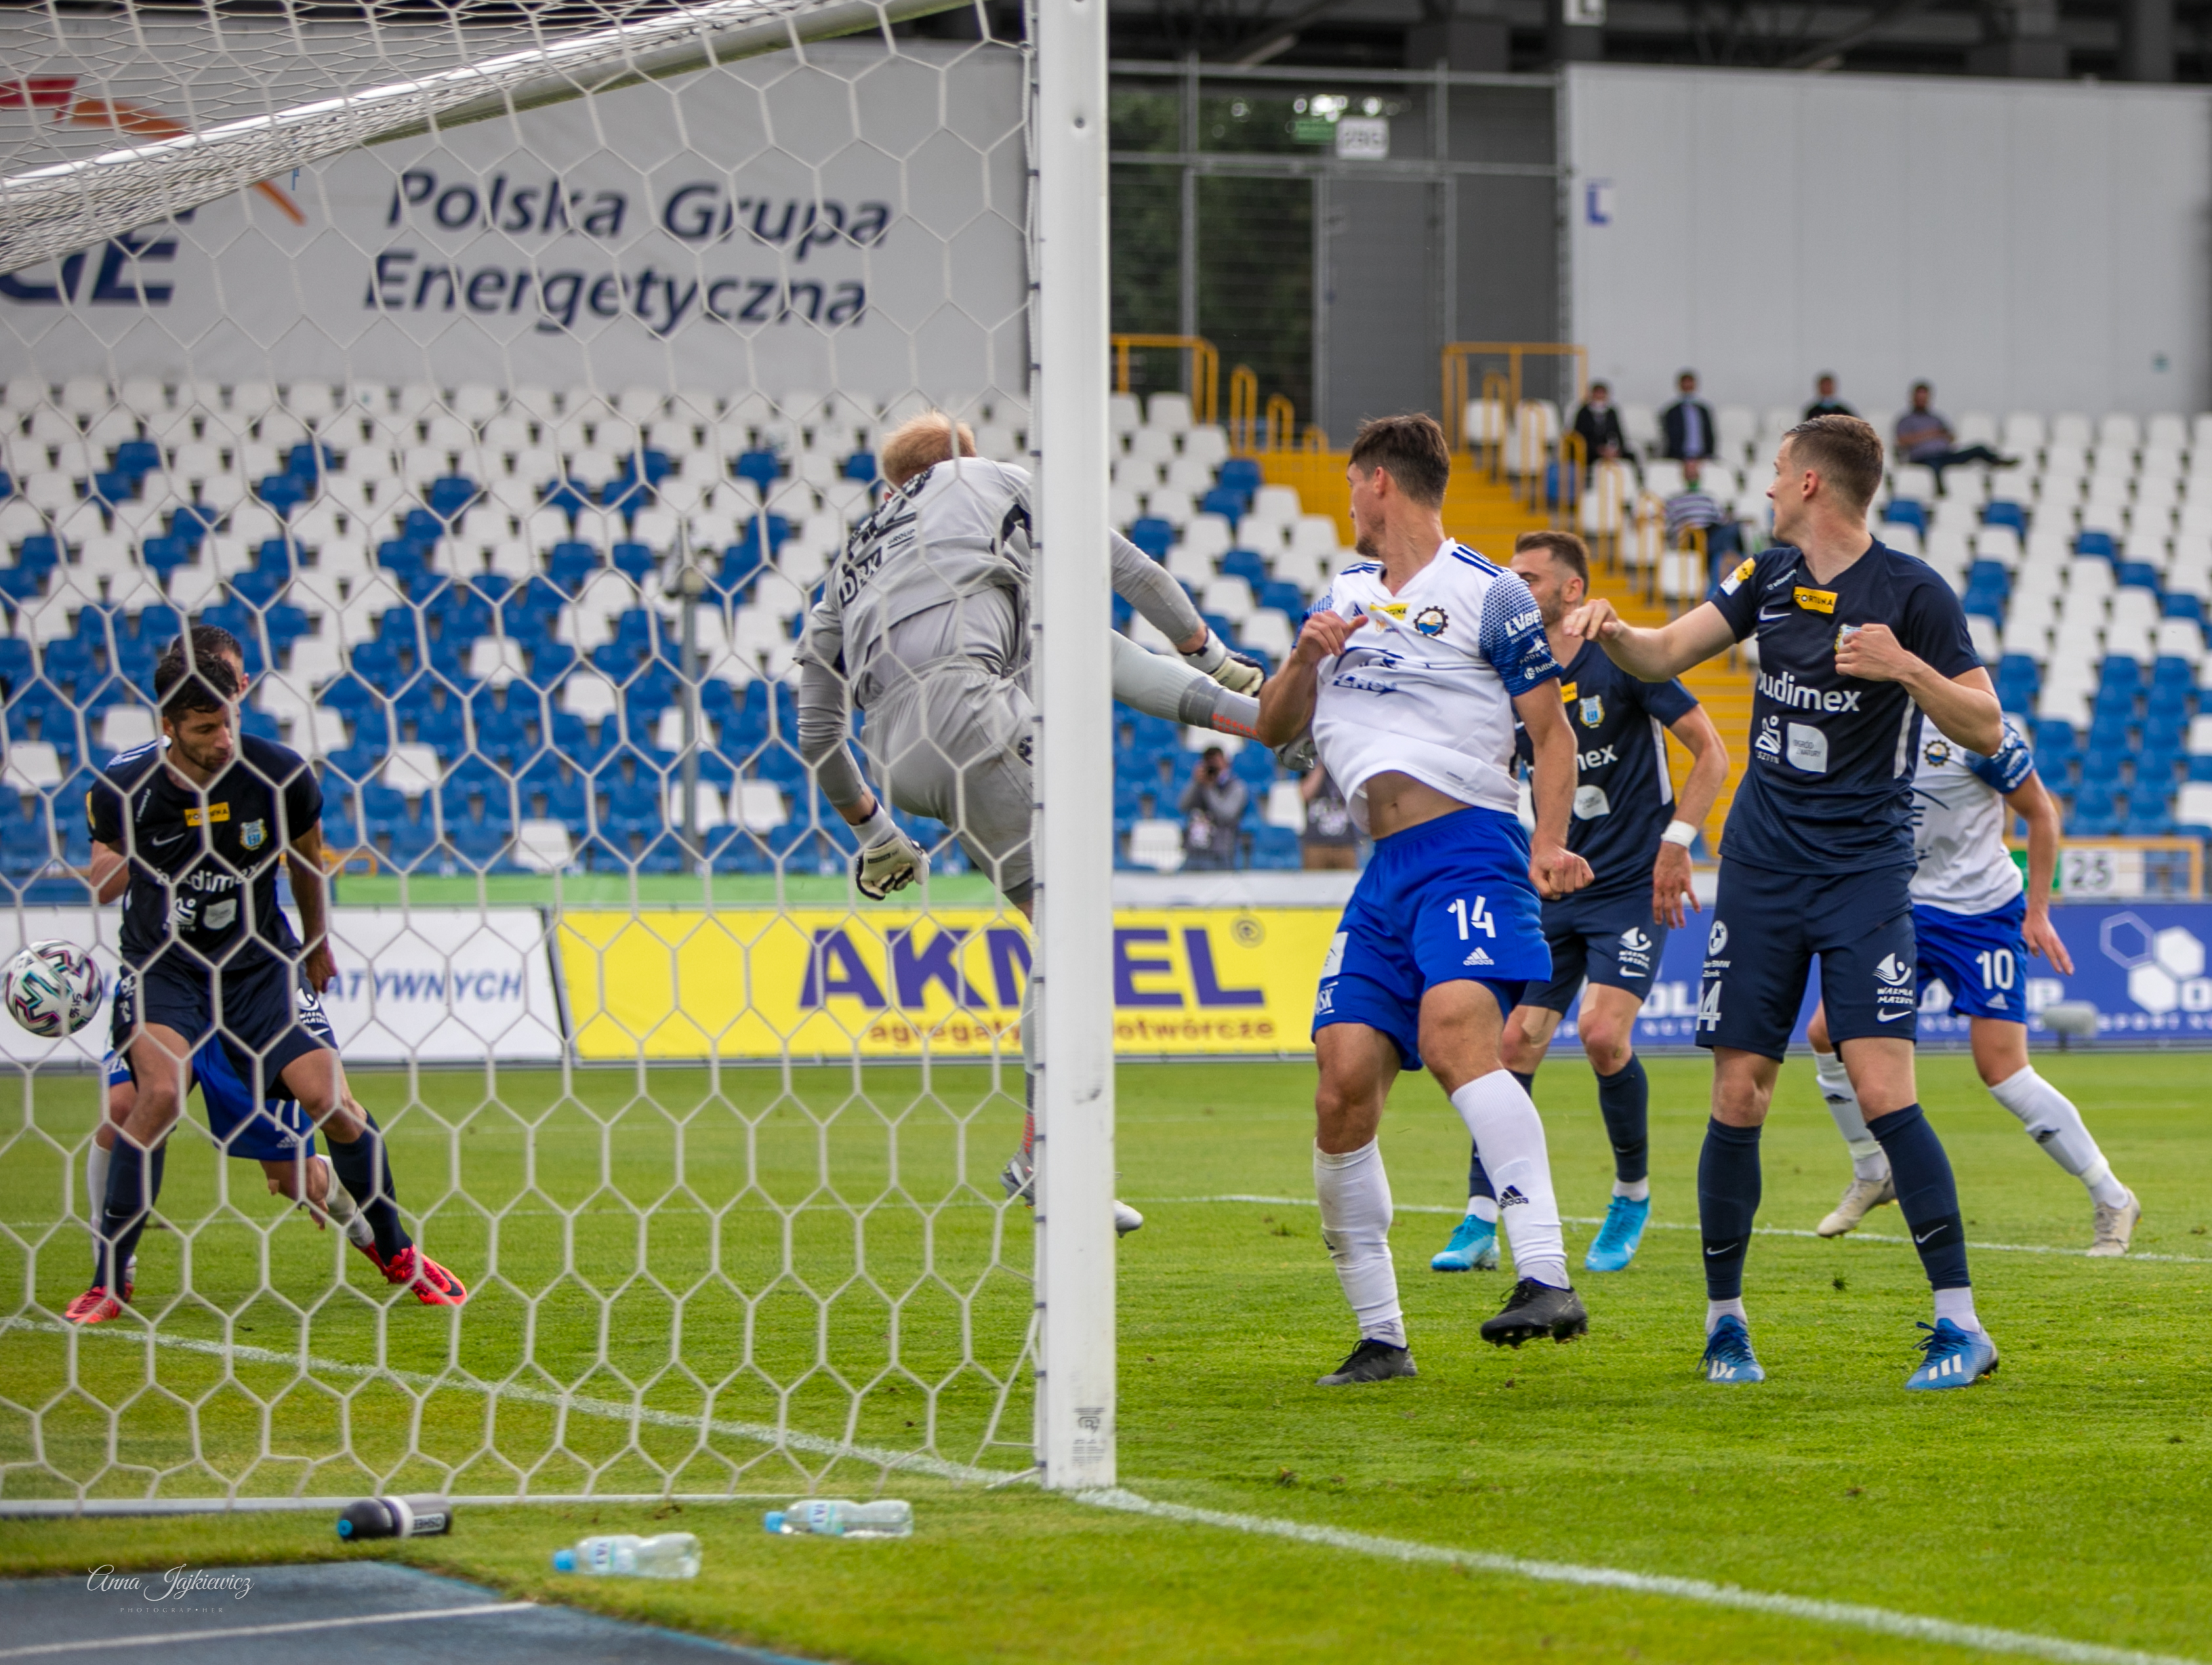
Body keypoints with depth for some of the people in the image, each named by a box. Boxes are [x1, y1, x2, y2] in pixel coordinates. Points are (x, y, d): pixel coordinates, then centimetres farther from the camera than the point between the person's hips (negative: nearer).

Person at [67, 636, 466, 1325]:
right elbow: (102, 877, 4)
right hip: (161, 965, -1)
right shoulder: (122, 786, -15)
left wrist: (316, 941, 24)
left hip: (259, 963, 1)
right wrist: (114, 867, -21)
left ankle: (394, 1250, 13)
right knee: (160, 1090, -26)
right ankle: (107, 1280, -16)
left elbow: (306, 855, 9)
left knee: (328, 1097, -11)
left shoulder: (280, 776, -13)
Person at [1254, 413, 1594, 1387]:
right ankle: (1380, 1337, 5)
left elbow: (1552, 733, 2)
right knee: (1344, 1088, -5)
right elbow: (1273, 730, 24)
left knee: (1455, 1032, -31)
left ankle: (1547, 1279, -42)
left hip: (1469, 848, -7)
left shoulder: (1488, 596, 2)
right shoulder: (1345, 597, 23)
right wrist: (1305, 658, 3)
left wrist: (1548, 844, -13)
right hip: (1384, 870, 7)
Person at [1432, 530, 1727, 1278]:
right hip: (1554, 887, 5)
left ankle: (1633, 1195, 4)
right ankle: (1480, 1223, -1)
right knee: (1515, 1043, -4)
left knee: (1602, 1032, -19)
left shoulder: (1621, 658, -9)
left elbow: (1711, 752, -6)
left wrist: (1675, 841, -13)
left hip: (1632, 885, -5)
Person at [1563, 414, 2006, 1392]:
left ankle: (1960, 1324, -11)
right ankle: (1724, 1321, 14)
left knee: (1883, 1091, -16)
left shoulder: (1912, 593, -7)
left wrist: (1906, 669, -25)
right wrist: (1609, 630, -12)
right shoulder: (1768, 578, 9)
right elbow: (1661, 657, 9)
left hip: (1865, 873, -5)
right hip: (1761, 869, 5)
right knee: (1739, 1097, 1)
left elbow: (1986, 733, -9)